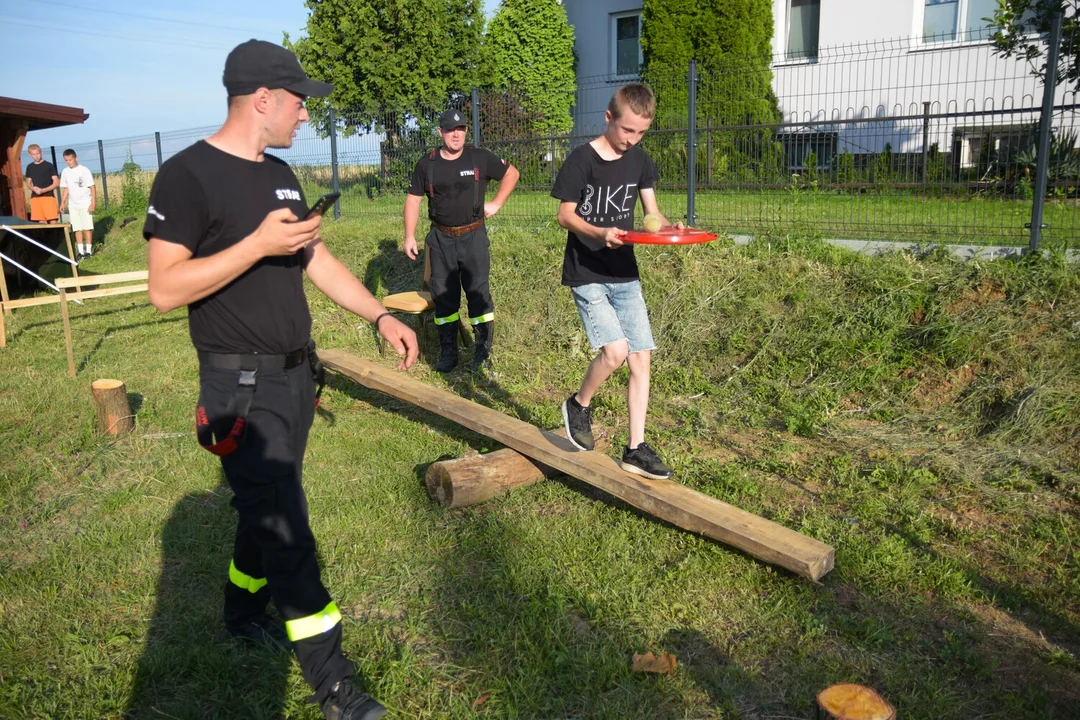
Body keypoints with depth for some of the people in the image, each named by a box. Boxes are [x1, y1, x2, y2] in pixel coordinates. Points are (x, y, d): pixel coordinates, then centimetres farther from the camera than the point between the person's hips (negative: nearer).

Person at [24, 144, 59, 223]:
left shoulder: (49, 165, 1)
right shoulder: (29, 167, 14)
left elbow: (56, 183, -2)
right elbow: (28, 183, 21)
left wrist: (43, 190, -13)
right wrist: (33, 188, -2)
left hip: (48, 196, -4)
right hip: (35, 198, 4)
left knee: (53, 221, -12)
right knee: (41, 222, 1)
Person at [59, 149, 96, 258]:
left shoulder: (84, 170, -8)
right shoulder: (65, 172, 6)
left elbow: (92, 187, -8)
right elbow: (65, 188, 14)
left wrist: (93, 203, -13)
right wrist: (63, 203, 10)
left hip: (85, 203, -4)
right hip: (73, 204, 5)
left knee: (87, 227, -3)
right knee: (77, 228, 3)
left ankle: (88, 250, 3)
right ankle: (81, 251, 6)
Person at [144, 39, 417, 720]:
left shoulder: (282, 175, 12)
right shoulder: (188, 175, -14)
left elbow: (318, 260, 16)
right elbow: (165, 288, -20)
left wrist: (380, 315, 7)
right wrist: (259, 242, -26)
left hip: (296, 376, 8)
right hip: (243, 388, -8)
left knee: (267, 505, 20)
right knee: (286, 528, -5)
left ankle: (244, 613, 42)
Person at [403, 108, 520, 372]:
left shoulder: (480, 158, -2)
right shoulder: (427, 164, 2)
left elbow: (511, 173, 9)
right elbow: (413, 200, 6)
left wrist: (496, 204, 0)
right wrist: (409, 236, -1)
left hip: (473, 237, -2)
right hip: (441, 239, 2)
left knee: (479, 294, 0)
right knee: (443, 296, 7)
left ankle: (483, 352, 11)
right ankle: (448, 353, 18)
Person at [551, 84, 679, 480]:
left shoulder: (640, 160, 6)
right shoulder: (582, 159, -10)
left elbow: (652, 211, 11)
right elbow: (565, 215, -8)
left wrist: (669, 227, -11)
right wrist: (600, 233, -26)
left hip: (625, 274, 6)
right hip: (586, 274, -6)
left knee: (641, 357, 2)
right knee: (615, 350, -20)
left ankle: (636, 448, 12)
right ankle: (578, 405, 10)